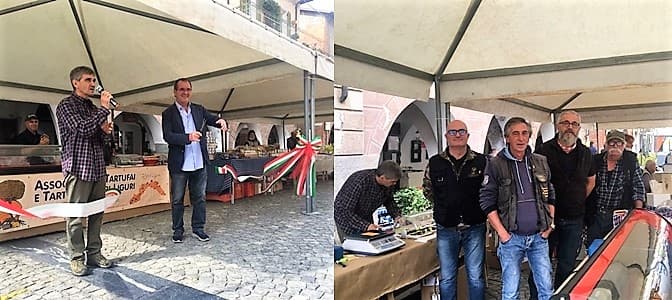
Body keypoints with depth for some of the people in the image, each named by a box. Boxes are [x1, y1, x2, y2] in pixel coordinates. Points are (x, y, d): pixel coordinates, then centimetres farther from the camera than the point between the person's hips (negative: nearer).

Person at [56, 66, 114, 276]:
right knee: (75, 215, -1)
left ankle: (94, 253, 16)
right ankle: (76, 258, 8)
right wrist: (104, 109, -13)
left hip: (97, 168, 7)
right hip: (77, 167, -7)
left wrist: (105, 131, 2)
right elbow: (82, 129, -18)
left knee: (97, 213, 8)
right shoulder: (66, 105, -2)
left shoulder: (93, 108, 19)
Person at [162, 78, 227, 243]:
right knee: (177, 199, 9)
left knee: (199, 197, 11)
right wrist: (188, 137, -29)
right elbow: (167, 136, -14)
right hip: (179, 165, -3)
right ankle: (178, 230, 23)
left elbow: (212, 119, 4)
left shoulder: (199, 109, 8)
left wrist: (220, 121, -20)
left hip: (199, 163, 3)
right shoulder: (168, 113, -4)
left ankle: (198, 228, 24)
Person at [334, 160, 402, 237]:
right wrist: (365, 225, -38)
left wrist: (397, 216, -6)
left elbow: (389, 201, 9)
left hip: (366, 219, 6)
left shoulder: (388, 184, -14)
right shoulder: (359, 182, -35)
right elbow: (344, 210, -34)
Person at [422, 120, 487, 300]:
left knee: (476, 277, 11)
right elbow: (427, 190, 15)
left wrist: (474, 208, 2)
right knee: (447, 278, 13)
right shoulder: (435, 163, 0)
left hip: (474, 228, -1)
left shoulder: (481, 162, -4)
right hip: (446, 230, 1)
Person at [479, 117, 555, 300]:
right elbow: (487, 202, -7)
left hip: (539, 237, 4)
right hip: (511, 238, -3)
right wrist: (502, 233, -11)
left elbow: (550, 196, 16)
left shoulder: (541, 162, 7)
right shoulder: (496, 165, -7)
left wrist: (550, 224, 6)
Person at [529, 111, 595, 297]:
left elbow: (591, 181, 21)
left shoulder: (585, 154, 7)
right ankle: (535, 296, 19)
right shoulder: (544, 151, -5)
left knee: (567, 266, 13)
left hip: (574, 220, 3)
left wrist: (578, 201, 11)